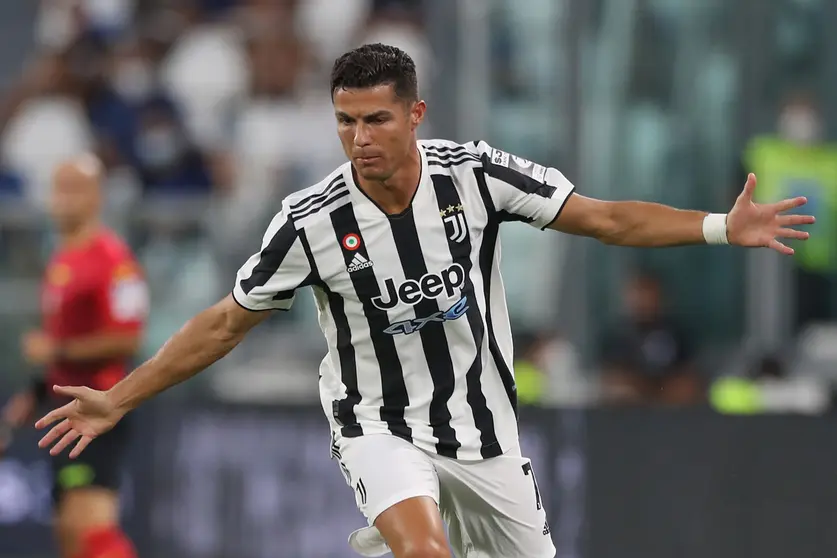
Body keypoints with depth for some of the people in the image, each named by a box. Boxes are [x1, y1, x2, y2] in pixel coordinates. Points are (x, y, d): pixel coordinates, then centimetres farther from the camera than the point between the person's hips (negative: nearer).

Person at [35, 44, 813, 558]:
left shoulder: (473, 174, -14)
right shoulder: (311, 222, -16)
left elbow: (605, 218, -7)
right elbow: (224, 325, -4)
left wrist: (723, 227, -16)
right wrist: (117, 401, -6)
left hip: (480, 424, 3)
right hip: (379, 426, -3)